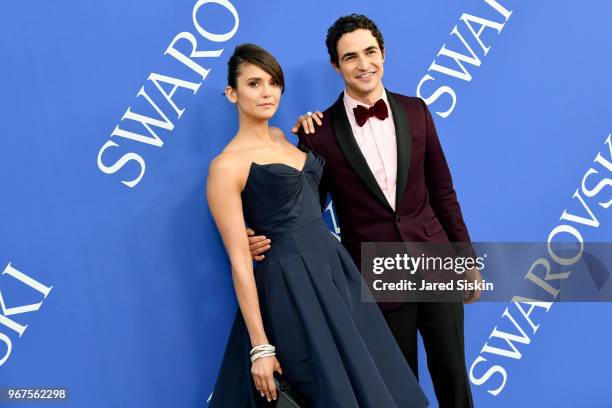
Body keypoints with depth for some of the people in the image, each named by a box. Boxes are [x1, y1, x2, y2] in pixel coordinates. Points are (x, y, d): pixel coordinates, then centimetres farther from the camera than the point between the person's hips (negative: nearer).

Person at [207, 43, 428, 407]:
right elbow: (240, 261, -14)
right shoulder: (227, 166, -13)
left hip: (333, 265, 8)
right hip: (290, 286, -8)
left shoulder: (280, 137, 10)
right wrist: (260, 346, -14)